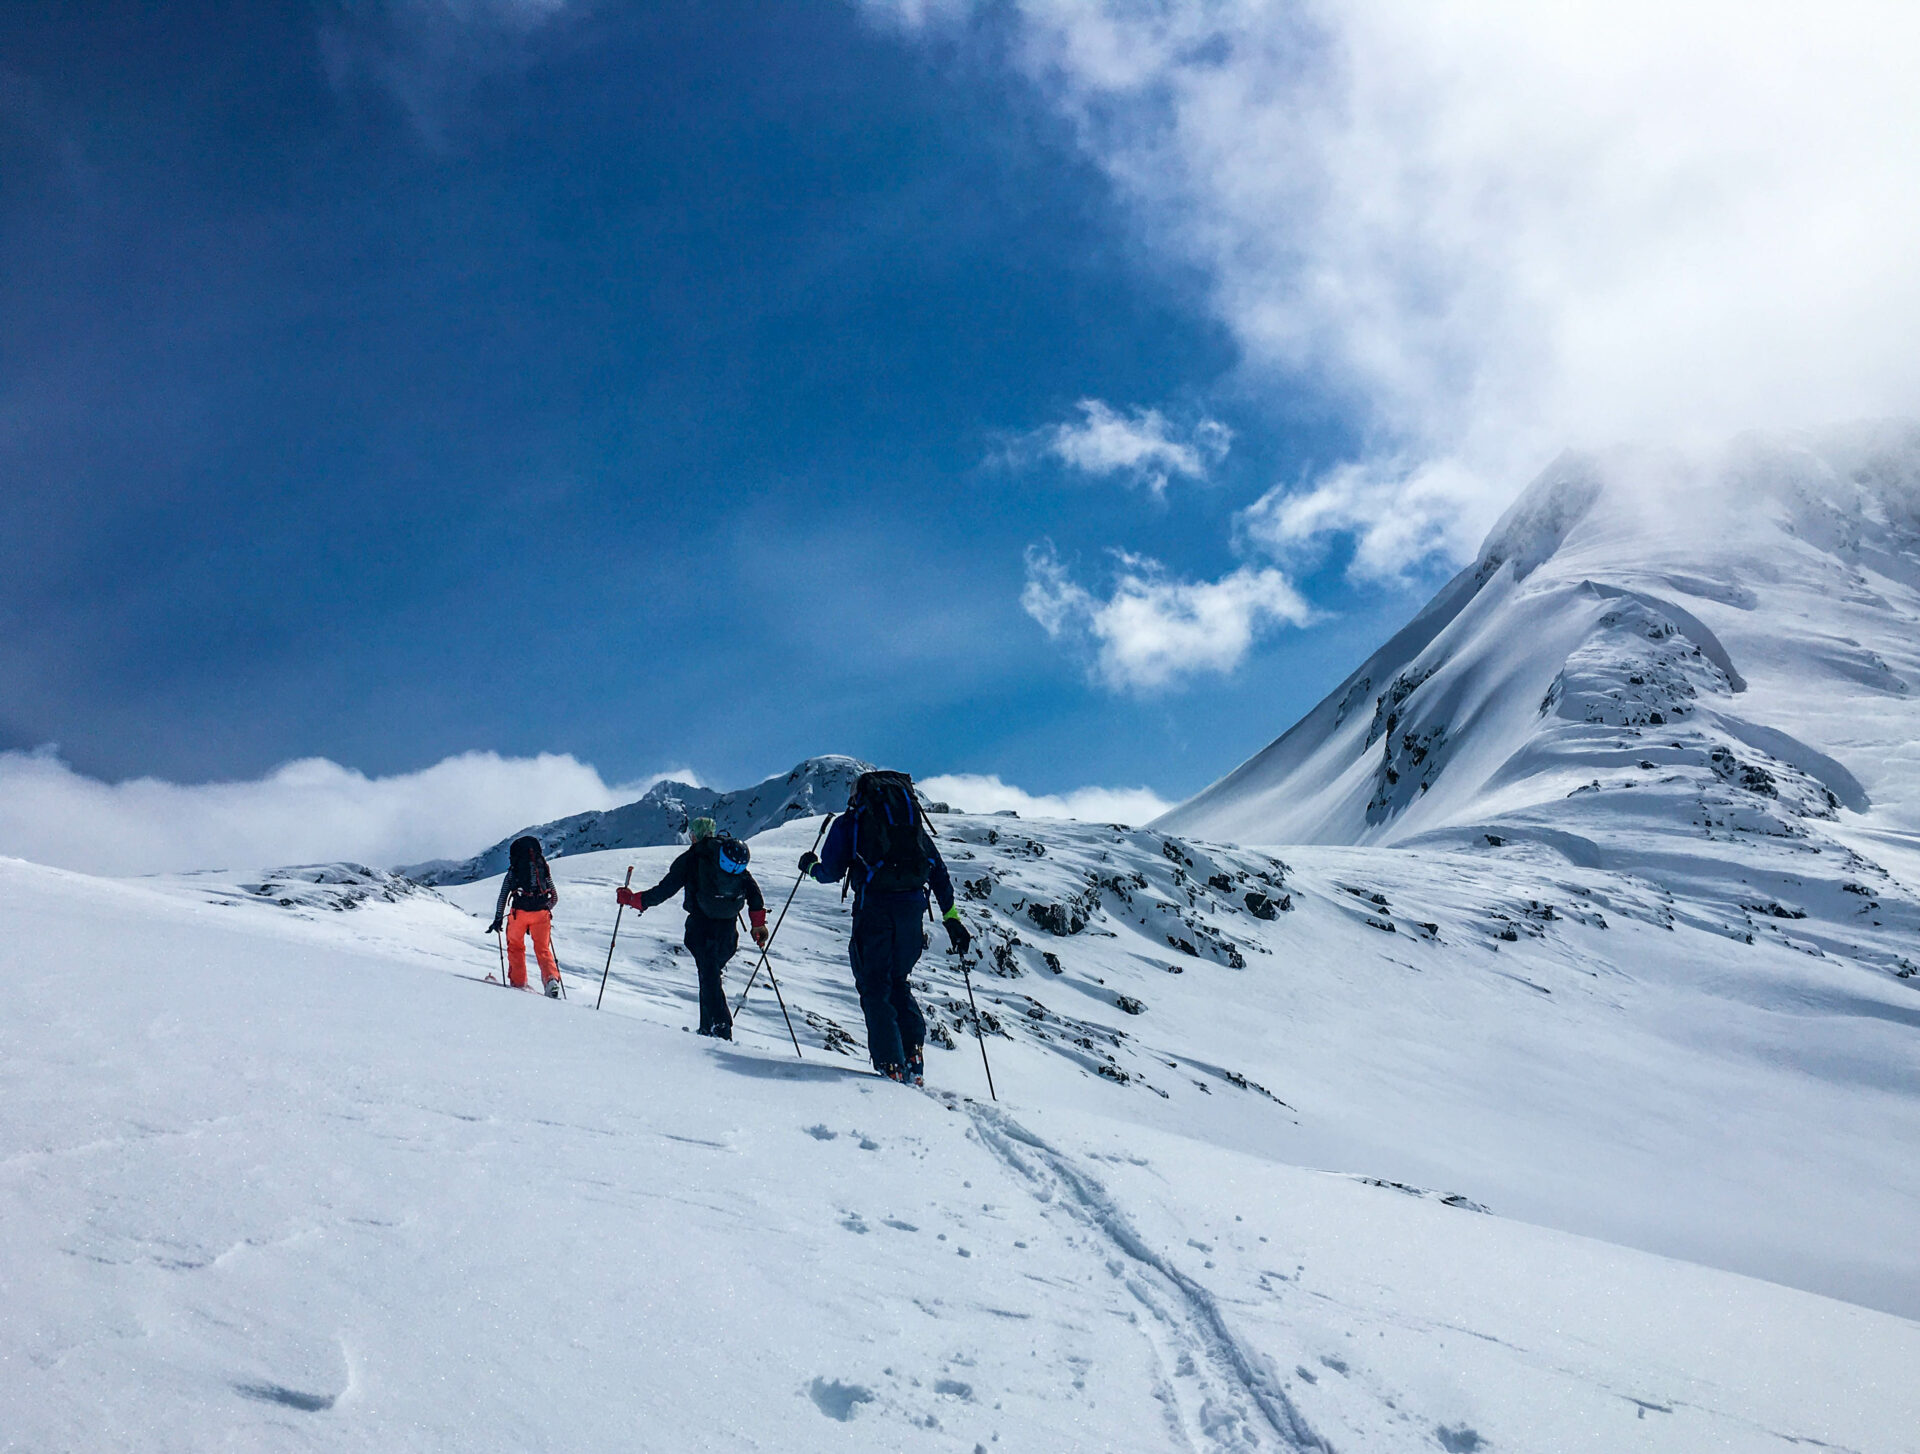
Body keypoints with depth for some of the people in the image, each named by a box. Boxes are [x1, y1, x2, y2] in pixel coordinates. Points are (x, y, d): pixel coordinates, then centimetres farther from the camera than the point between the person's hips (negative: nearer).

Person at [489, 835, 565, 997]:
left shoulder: (513, 871, 12)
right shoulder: (544, 869, 18)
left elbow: (503, 897, 7)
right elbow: (555, 897, 20)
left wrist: (497, 919, 12)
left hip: (520, 912, -2)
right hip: (541, 913, 2)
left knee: (515, 947, 19)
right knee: (543, 950, 9)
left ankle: (518, 982, 12)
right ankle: (551, 980, -13)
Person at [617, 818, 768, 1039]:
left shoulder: (690, 859, -2)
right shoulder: (735, 855, 11)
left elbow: (665, 890, -3)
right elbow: (752, 889, 8)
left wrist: (632, 899, 9)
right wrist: (758, 923, 14)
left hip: (702, 924, -5)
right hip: (729, 927, 5)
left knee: (709, 977, -4)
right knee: (711, 974, 17)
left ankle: (721, 1030, -14)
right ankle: (708, 1028, 18)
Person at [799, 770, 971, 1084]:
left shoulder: (849, 821, 14)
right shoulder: (914, 822, 25)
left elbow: (831, 872, 8)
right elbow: (939, 871, 19)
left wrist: (811, 865, 30)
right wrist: (951, 918, 19)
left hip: (873, 902, -4)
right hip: (912, 903, 4)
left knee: (874, 985, 4)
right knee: (897, 981, 20)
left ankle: (890, 1064, -7)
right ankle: (913, 1054, 5)